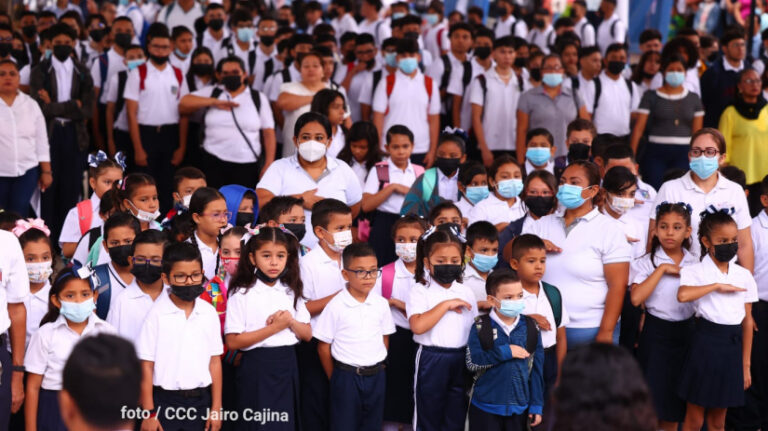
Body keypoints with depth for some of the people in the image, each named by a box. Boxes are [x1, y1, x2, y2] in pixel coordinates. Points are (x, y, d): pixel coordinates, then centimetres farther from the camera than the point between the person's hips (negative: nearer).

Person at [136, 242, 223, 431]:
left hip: (200, 400, 3)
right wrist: (149, 413, -8)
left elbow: (214, 361, 7)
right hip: (165, 400, -3)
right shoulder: (157, 314, -7)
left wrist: (216, 408, 5)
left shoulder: (209, 313, 3)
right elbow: (146, 366, -6)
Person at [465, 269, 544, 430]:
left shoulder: (531, 328, 1)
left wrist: (537, 405, 2)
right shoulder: (480, 328, -5)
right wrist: (505, 352, -20)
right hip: (486, 407, -2)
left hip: (519, 406, 2)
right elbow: (472, 362, -15)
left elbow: (537, 369, 4)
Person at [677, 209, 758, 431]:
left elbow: (747, 322, 10)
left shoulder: (744, 276, 7)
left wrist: (746, 364, 8)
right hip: (705, 344, -4)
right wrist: (717, 286, -19)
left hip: (732, 346, 4)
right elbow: (682, 295, -29)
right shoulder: (695, 271, -5)